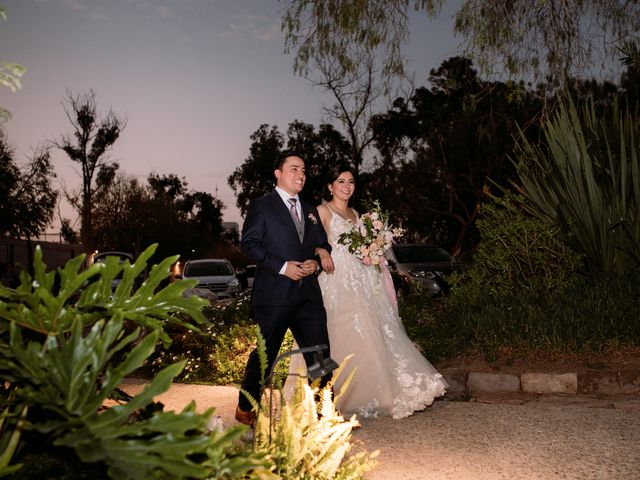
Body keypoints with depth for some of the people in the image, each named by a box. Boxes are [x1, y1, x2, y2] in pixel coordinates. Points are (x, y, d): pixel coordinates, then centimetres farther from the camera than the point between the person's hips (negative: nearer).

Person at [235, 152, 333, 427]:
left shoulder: (310, 211, 20)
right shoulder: (262, 206, 0)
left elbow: (323, 245, 22)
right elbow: (249, 244, -9)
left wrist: (316, 263, -1)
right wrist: (282, 267, -16)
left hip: (308, 293, 6)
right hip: (274, 293, -5)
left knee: (320, 354, 2)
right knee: (265, 353, 4)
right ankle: (245, 410, 22)